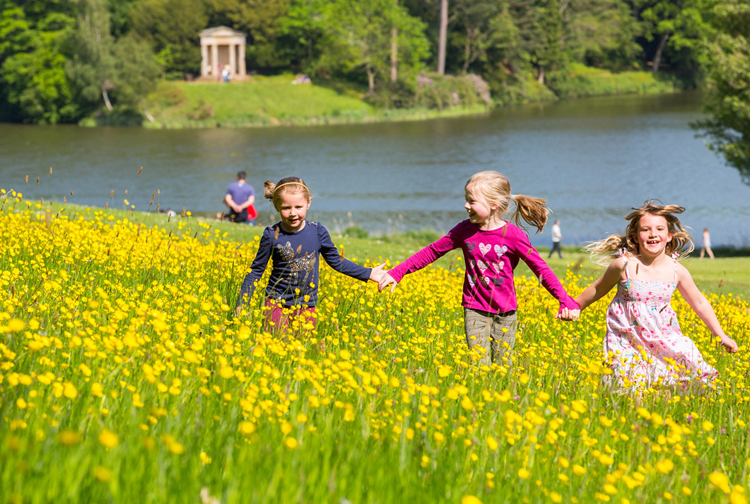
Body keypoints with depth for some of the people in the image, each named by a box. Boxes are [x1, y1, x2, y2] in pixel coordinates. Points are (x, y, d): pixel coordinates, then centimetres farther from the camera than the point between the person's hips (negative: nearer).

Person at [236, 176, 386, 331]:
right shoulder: (272, 235, -9)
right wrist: (242, 304, -4)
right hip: (277, 304, -2)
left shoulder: (318, 232, -5)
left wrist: (368, 273, 7)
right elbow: (256, 270, 0)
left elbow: (336, 262, 10)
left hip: (307, 305, 2)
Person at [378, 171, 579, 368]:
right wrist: (396, 272, 1)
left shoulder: (513, 235, -12)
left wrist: (566, 301, -18)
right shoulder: (465, 230, -3)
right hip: (475, 309, 1)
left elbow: (540, 268, -9)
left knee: (502, 367, 5)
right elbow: (432, 251, 5)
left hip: (505, 312, -1)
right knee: (480, 367, -6)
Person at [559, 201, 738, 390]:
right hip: (627, 342, -3)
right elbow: (598, 289, 5)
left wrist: (721, 336, 11)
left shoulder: (677, 270, -5)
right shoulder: (624, 266, -14)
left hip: (663, 338, 3)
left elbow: (700, 303, 8)